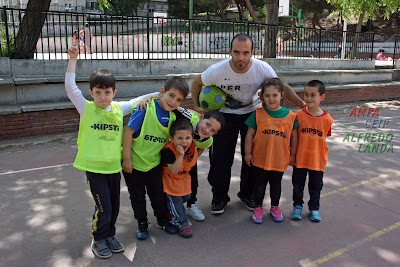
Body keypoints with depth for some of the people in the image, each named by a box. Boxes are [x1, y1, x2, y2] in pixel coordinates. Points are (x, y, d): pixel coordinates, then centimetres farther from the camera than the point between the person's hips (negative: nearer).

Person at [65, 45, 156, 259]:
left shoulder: (119, 108, 4)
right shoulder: (86, 108, -4)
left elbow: (136, 101, 18)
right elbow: (70, 86, -10)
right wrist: (73, 59, -13)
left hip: (114, 166, 4)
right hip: (94, 167, -4)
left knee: (114, 206, 14)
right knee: (103, 208, -3)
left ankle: (109, 235, 37)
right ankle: (98, 240, 23)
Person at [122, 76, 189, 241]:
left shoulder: (172, 116, -3)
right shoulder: (146, 109, -23)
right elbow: (128, 131, -22)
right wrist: (126, 159, -20)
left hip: (154, 162, 5)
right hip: (134, 162, -4)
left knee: (158, 193, 17)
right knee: (137, 195, 12)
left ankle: (162, 219, 38)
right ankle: (142, 224, 32)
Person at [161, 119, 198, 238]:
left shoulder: (192, 147, -16)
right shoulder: (169, 151, -37)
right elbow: (173, 171, -39)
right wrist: (180, 155, -47)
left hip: (184, 178, 7)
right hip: (171, 181, -6)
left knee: (186, 196, 18)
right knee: (175, 201, -1)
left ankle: (171, 212, 47)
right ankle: (182, 224, 23)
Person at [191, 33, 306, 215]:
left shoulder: (263, 69, -23)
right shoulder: (217, 71, -25)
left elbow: (283, 88, -8)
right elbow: (196, 83, -4)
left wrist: (305, 106, -18)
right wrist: (196, 107, -10)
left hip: (253, 113, 1)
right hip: (225, 115, -1)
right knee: (220, 157, -1)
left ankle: (247, 194, 27)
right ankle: (219, 197, 19)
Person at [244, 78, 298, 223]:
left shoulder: (290, 115, -5)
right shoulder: (258, 114, -9)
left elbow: (294, 136, 5)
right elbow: (250, 134, -4)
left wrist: (292, 154, 8)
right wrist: (248, 153, -2)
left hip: (280, 159, 1)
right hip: (260, 158, -1)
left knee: (276, 184, 19)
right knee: (259, 185, 11)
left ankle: (275, 207, 39)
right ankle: (258, 207, 31)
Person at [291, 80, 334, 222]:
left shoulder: (327, 119, -8)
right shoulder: (299, 115, -9)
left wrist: (325, 156, -1)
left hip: (318, 159, 0)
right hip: (300, 158, 0)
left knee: (315, 186, 16)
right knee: (298, 184, 14)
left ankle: (314, 208, 36)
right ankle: (297, 206, 35)